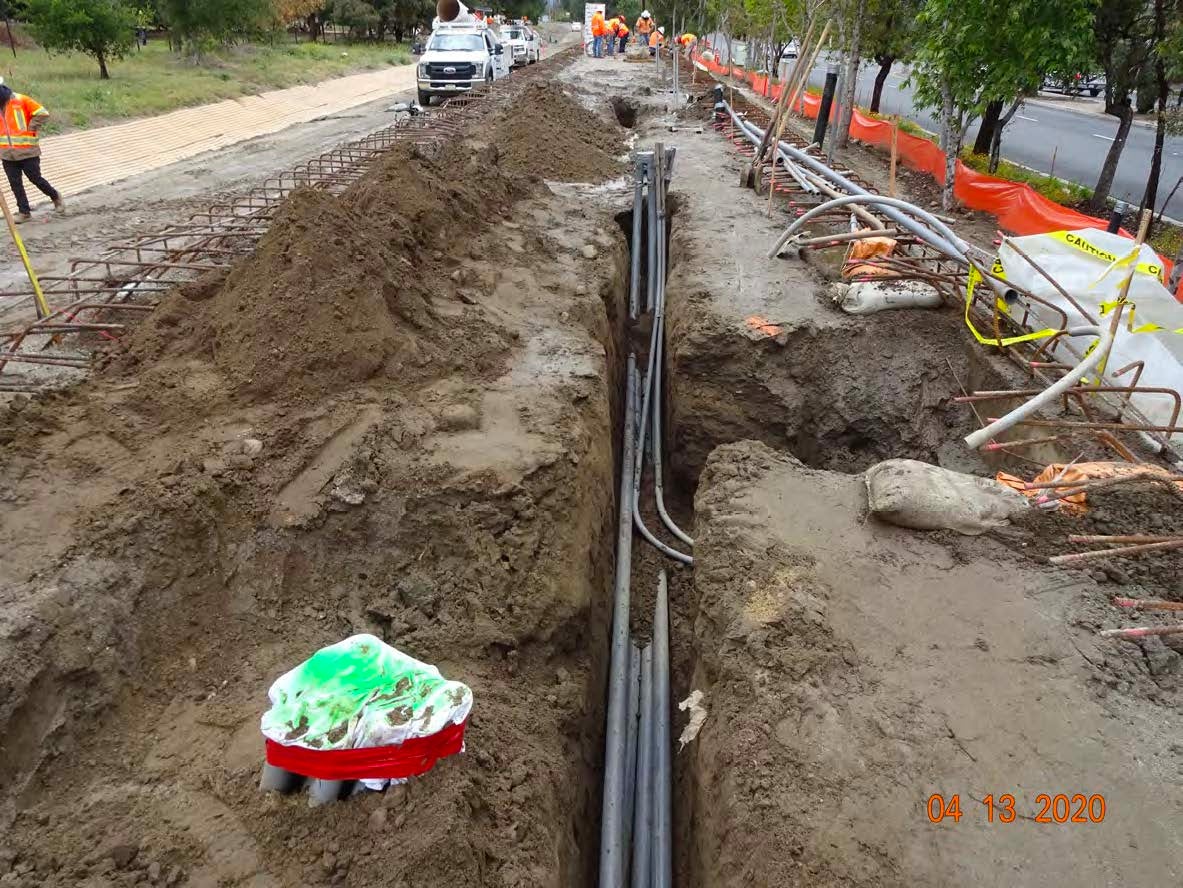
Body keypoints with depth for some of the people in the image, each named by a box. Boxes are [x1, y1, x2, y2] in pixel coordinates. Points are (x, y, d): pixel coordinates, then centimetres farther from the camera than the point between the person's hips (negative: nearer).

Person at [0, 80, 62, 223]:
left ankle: (56, 197, 27)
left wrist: (30, 128, -7)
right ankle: (24, 212, 11)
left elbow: (42, 113, -9)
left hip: (27, 151, -5)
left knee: (36, 178, 2)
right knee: (15, 184, 4)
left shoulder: (21, 100, -8)